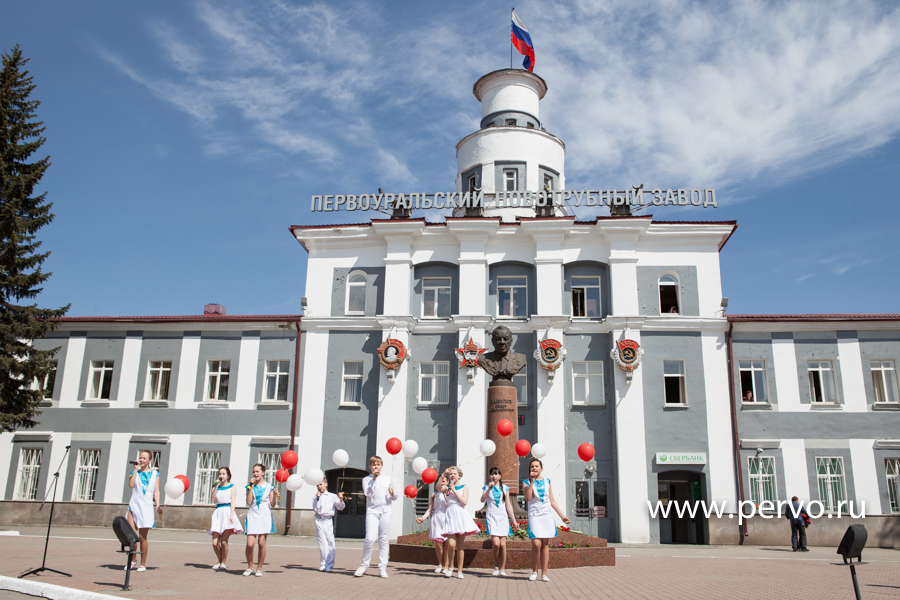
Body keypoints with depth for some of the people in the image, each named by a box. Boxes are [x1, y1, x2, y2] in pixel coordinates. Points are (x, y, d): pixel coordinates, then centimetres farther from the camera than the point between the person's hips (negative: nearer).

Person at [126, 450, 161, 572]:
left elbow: (156, 491, 6)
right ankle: (132, 560, 14)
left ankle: (143, 564, 11)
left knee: (142, 537, 0)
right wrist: (136, 470, -4)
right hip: (134, 506, 1)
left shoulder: (155, 474, 10)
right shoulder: (135, 472, 10)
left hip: (146, 508, -1)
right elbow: (131, 485, -9)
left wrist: (158, 505, -5)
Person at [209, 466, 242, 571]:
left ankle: (223, 563, 3)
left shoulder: (232, 487, 9)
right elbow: (213, 497, 0)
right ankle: (219, 561, 19)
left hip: (227, 512, -3)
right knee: (215, 542, -5)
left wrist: (231, 515, -13)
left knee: (223, 541, -11)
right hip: (218, 512, 3)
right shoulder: (216, 486, 18)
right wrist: (216, 486, -4)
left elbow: (233, 502, -1)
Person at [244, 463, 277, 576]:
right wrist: (251, 486, -5)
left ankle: (259, 568, 11)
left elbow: (272, 504, 3)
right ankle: (250, 567, 12)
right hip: (252, 516, 1)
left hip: (264, 516, -1)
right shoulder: (250, 486, 10)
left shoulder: (269, 486, 6)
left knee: (262, 543, -4)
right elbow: (249, 502, -4)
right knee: (250, 544, -9)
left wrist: (275, 495, -14)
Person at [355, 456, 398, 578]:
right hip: (372, 510, -2)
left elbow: (394, 498, 18)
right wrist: (374, 479, -9)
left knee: (384, 539, 3)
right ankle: (364, 565, 2)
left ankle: (382, 568, 9)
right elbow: (369, 494, -9)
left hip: (385, 511, 2)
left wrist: (393, 494, -5)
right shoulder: (366, 479, 8)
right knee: (370, 538, -15)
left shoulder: (387, 479, 15)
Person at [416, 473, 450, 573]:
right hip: (436, 518, 2)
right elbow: (430, 510, 11)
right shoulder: (434, 495, 15)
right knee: (437, 543, -6)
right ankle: (440, 564, 11)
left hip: (447, 518, -2)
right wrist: (422, 518, -3)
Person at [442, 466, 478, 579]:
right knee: (451, 544, -15)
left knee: (460, 546, 1)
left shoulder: (464, 487, 7)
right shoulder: (447, 488, 14)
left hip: (461, 515, 0)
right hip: (450, 515, 1)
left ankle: (459, 570, 10)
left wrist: (454, 490, -8)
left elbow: (464, 502, -5)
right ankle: (450, 566, 7)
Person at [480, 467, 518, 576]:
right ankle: (496, 567, 6)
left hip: (503, 518, 2)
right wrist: (489, 488, -20)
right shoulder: (487, 487, 6)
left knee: (503, 544, -4)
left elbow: (508, 505, 11)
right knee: (496, 543, -14)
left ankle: (502, 568, 9)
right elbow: (482, 500, -11)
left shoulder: (505, 488, 10)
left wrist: (513, 520, 8)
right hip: (491, 517, -2)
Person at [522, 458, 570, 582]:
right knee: (536, 544, -14)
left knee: (545, 544, 2)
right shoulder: (526, 482, 4)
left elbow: (552, 501, 15)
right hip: (534, 516, -3)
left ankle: (544, 574, 8)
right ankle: (534, 571, 5)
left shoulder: (547, 482, 12)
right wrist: (532, 481, -12)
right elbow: (527, 498, -13)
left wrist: (562, 516, 12)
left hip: (547, 516, 3)